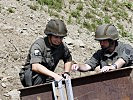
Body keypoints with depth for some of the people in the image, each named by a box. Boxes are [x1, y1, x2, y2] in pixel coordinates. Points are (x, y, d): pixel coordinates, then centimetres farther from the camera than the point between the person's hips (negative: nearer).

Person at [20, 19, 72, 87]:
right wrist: (54, 75, -45)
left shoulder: (62, 46, -2)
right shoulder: (38, 45, -22)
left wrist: (66, 73, 0)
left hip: (47, 77, 6)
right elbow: (35, 66, -37)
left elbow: (68, 59, 20)